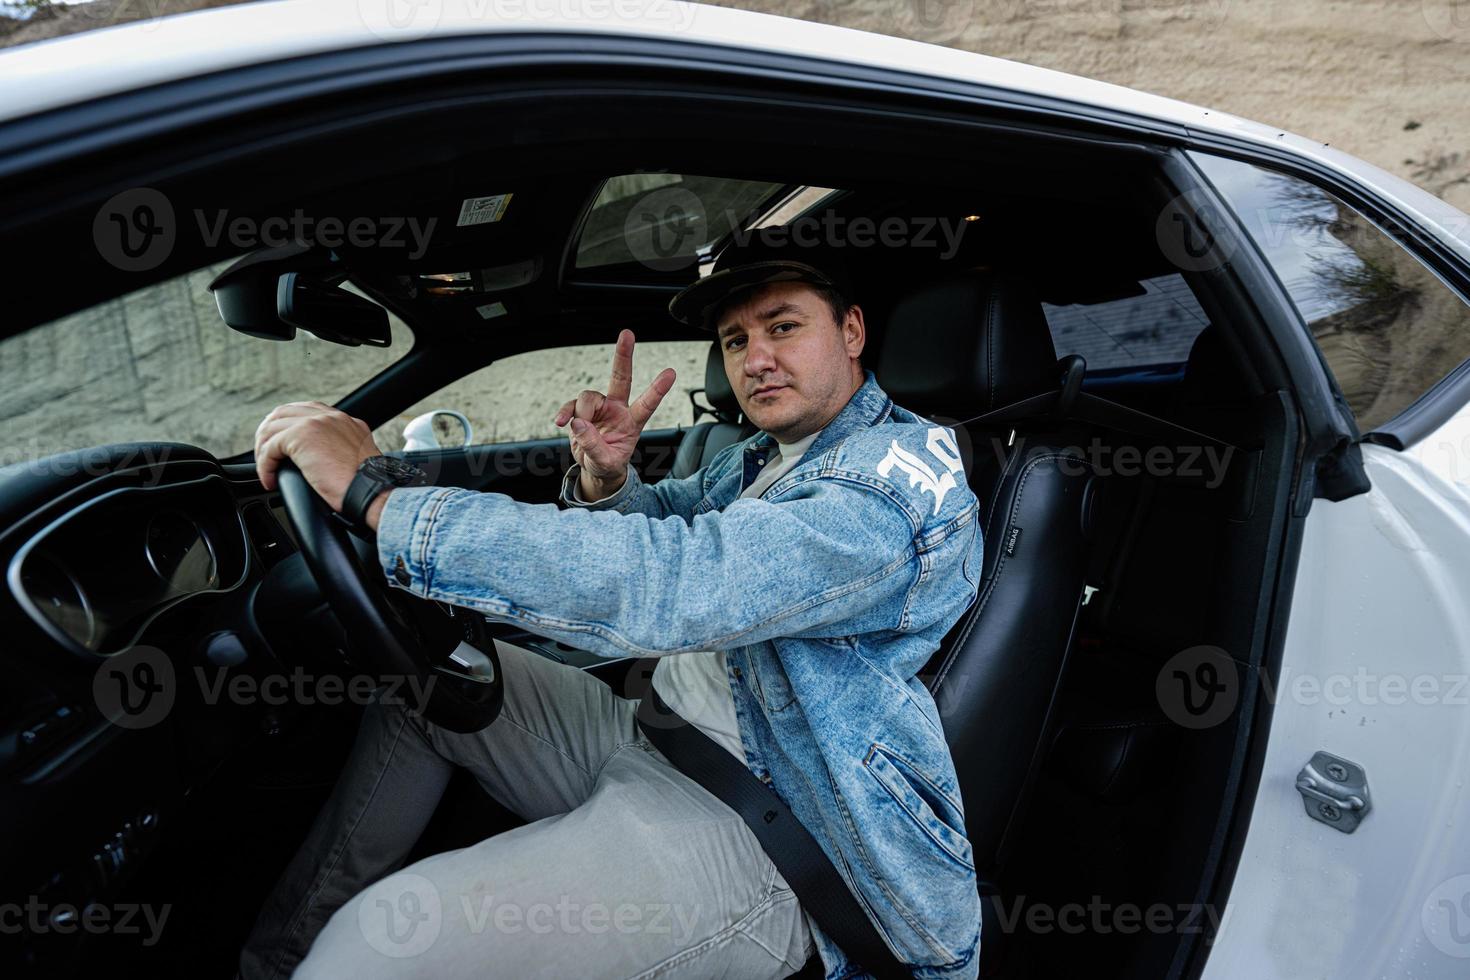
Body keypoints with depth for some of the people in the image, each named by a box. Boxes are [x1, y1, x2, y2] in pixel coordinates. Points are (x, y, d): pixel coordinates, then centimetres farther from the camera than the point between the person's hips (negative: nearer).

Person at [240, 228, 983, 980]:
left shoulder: (901, 476, -19)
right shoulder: (768, 455, 12)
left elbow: (672, 582, -33)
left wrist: (377, 497, -30)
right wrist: (605, 476, -7)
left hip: (747, 831, -9)